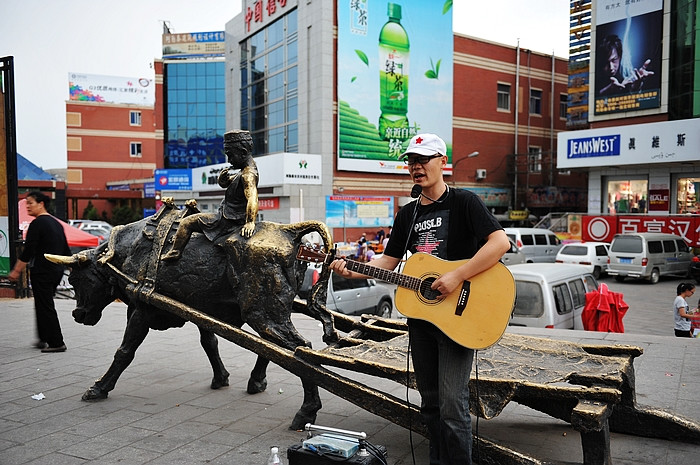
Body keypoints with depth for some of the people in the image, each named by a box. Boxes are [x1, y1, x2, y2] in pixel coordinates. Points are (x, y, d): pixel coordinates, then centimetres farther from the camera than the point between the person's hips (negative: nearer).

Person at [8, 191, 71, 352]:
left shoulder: (37, 223, -12)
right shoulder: (56, 223, 15)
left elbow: (28, 251, -16)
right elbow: (66, 250, 18)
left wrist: (16, 271, -10)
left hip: (42, 272, -9)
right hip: (57, 271, 9)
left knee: (45, 307, -4)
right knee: (44, 305, 19)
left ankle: (57, 343, -2)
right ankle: (44, 339, 24)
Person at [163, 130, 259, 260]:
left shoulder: (248, 175, -25)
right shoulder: (247, 169, 7)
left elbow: (252, 198, -42)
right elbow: (224, 184, 14)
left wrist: (250, 223, -52)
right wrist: (222, 178, -10)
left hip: (228, 221, -11)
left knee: (187, 222, 0)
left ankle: (174, 253, 14)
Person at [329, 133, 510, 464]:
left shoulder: (464, 202, -7)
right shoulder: (407, 214, 13)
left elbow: (500, 242, -20)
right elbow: (389, 261, 14)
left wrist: (457, 276, -25)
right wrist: (353, 271, -2)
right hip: (420, 314, 7)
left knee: (451, 403, -9)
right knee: (429, 400, 16)